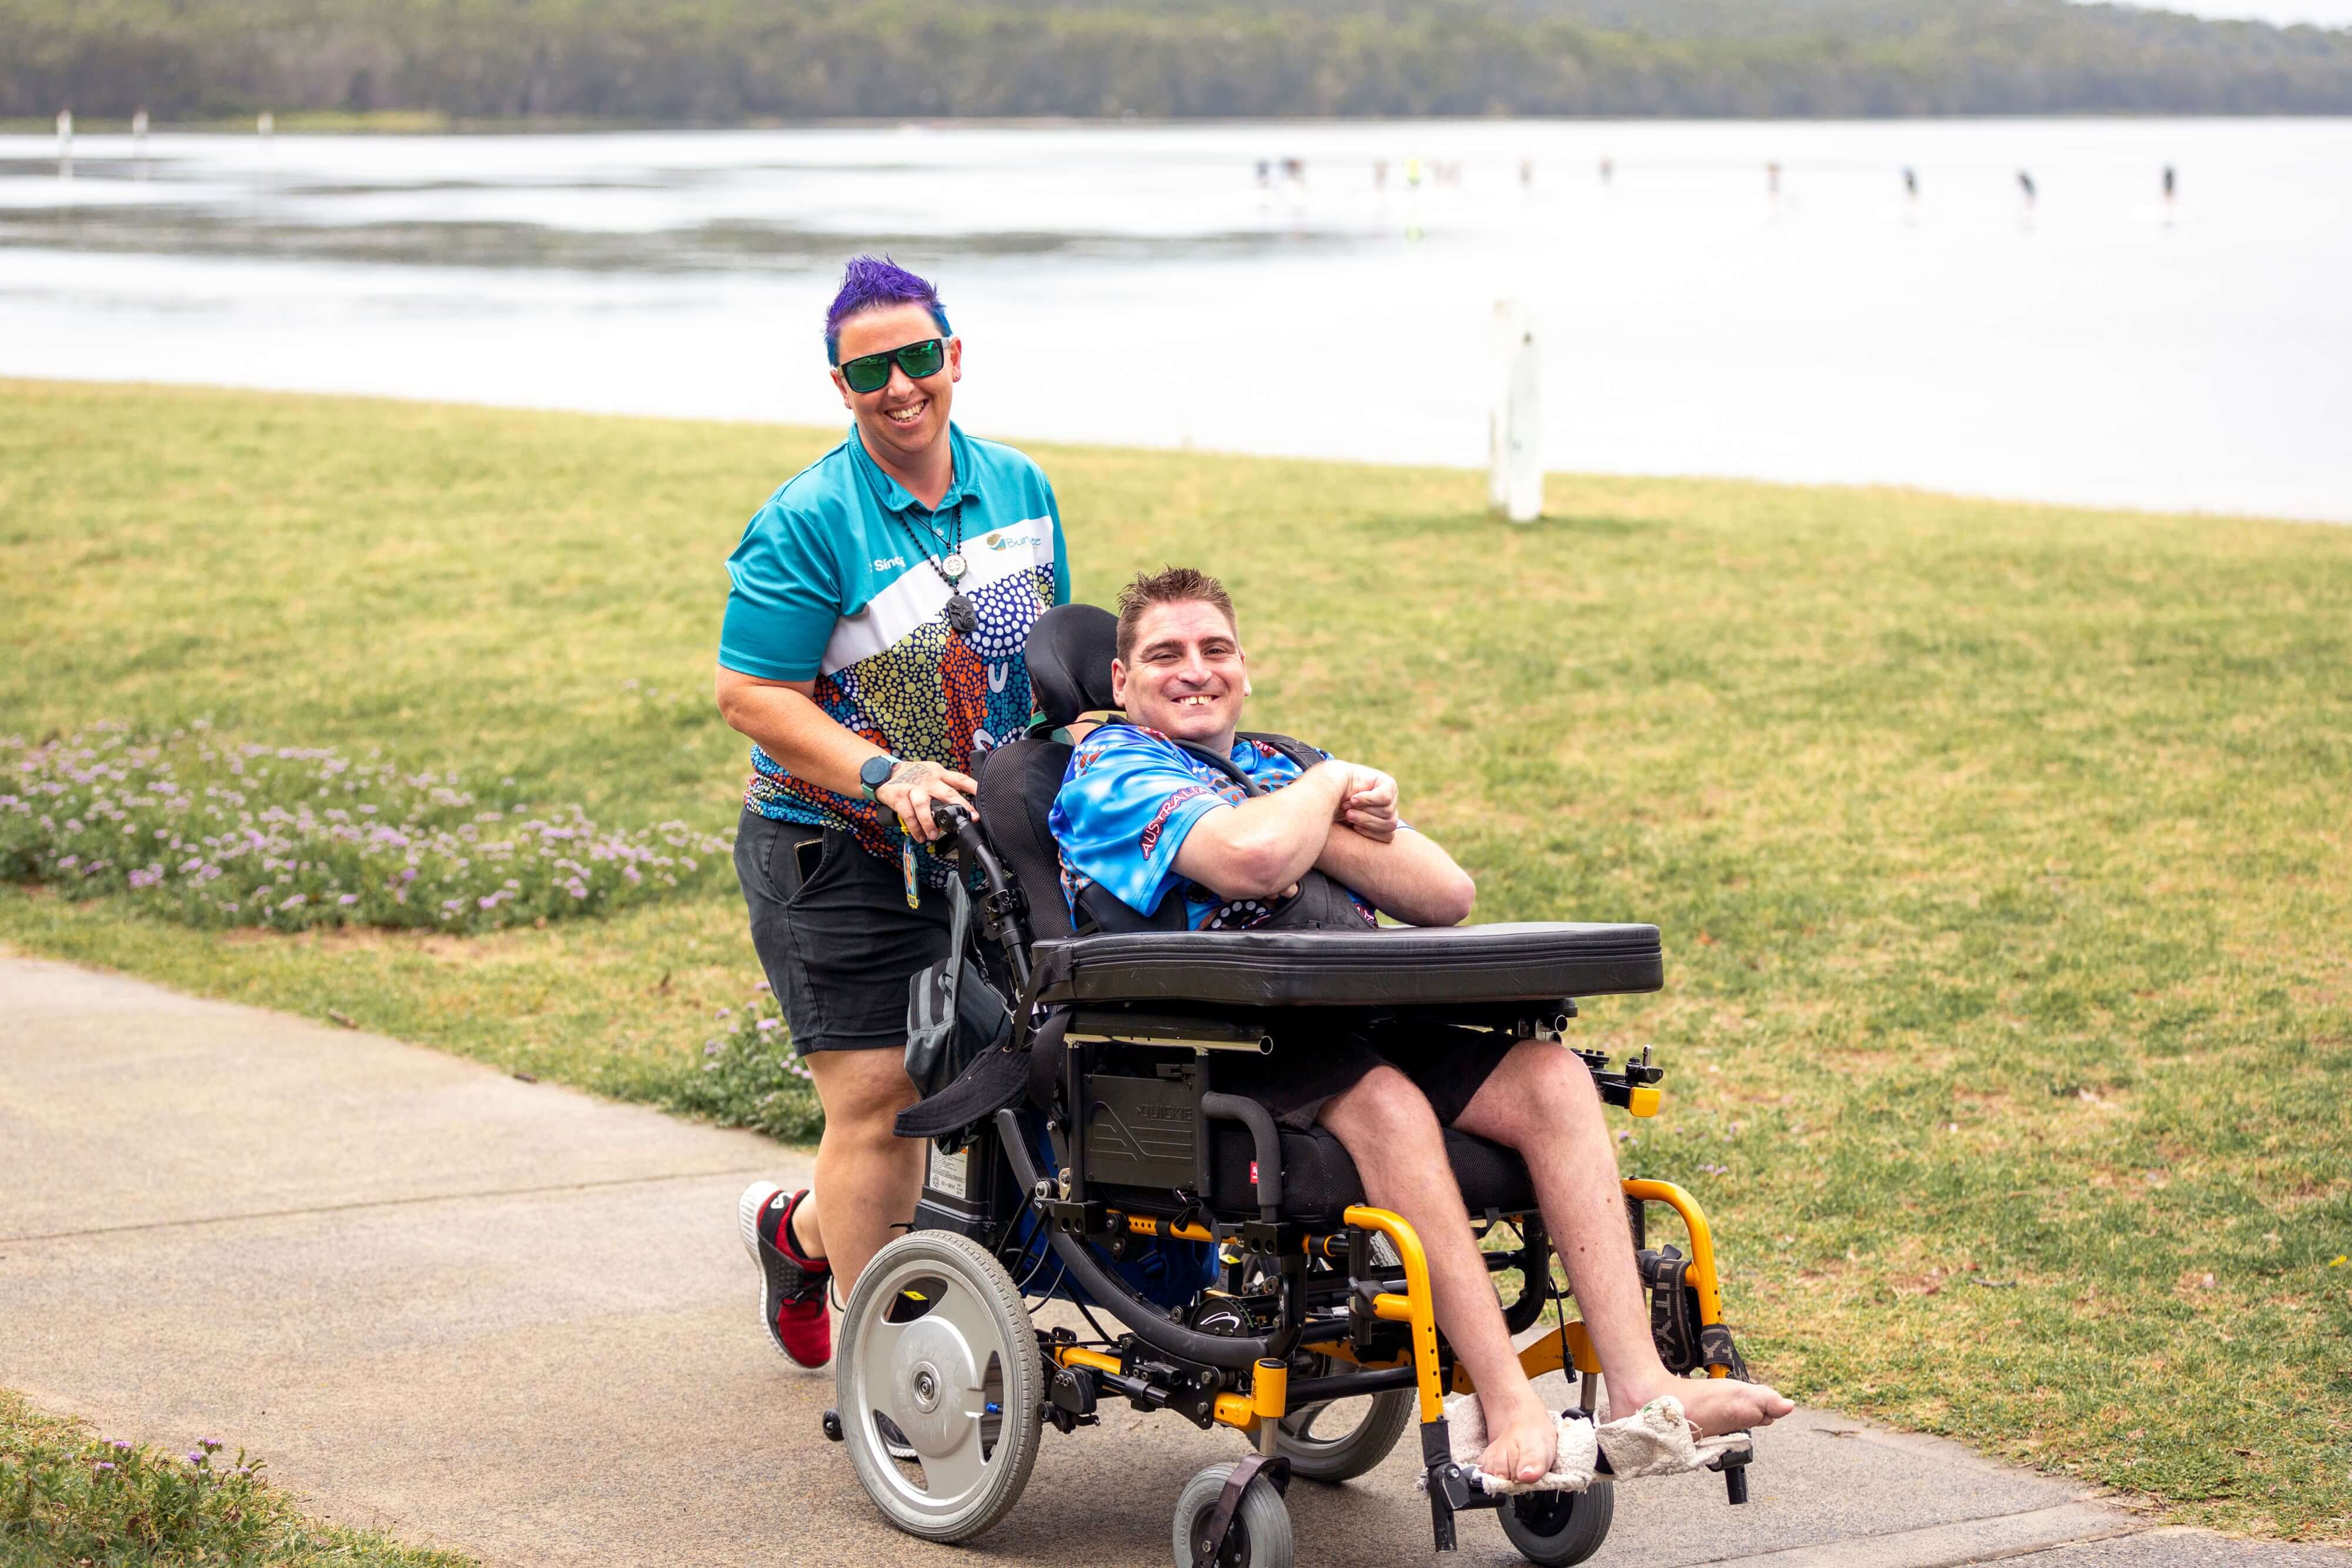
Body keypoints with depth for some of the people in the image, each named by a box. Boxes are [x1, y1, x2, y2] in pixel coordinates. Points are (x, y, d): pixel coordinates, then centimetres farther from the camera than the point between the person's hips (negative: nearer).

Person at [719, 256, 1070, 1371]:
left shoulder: (1019, 489, 6)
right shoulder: (808, 523, -13)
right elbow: (751, 694, -15)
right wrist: (887, 776, -25)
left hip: (978, 849, 6)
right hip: (835, 857, -6)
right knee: (880, 1097, -9)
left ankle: (799, 1234, 37)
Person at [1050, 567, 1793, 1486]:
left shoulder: (1283, 766, 27)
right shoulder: (1108, 772, 6)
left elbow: (1448, 897, 12)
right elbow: (1253, 857, -17)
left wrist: (1324, 821, -2)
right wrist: (1333, 790, 4)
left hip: (1359, 1020, 6)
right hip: (1201, 1043, -6)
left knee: (1550, 1076, -18)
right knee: (1384, 1101, -34)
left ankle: (1640, 1386, -30)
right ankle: (1508, 1410, -39)